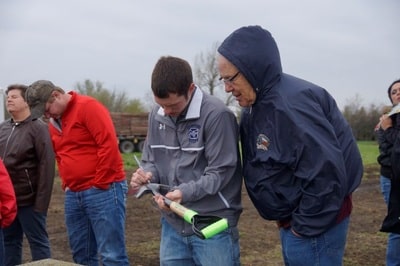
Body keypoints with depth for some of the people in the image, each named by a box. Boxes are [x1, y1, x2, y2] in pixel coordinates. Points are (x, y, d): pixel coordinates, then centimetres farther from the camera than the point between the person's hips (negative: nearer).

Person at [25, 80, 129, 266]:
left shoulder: (88, 106, -10)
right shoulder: (53, 122, 15)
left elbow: (109, 144, -18)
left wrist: (100, 183, -15)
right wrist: (66, 184, 12)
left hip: (103, 191, -8)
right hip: (73, 195, 8)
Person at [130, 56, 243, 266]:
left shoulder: (216, 114, -16)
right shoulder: (157, 115, 5)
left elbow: (221, 172, -16)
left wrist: (185, 192, -27)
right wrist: (146, 174, -7)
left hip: (213, 226, -6)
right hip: (173, 225, 6)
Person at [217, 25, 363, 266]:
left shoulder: (289, 104, -26)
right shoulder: (258, 103, 5)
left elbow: (326, 173, -29)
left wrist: (305, 227, -19)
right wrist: (293, 222, 9)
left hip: (315, 225, -9)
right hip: (294, 220, 9)